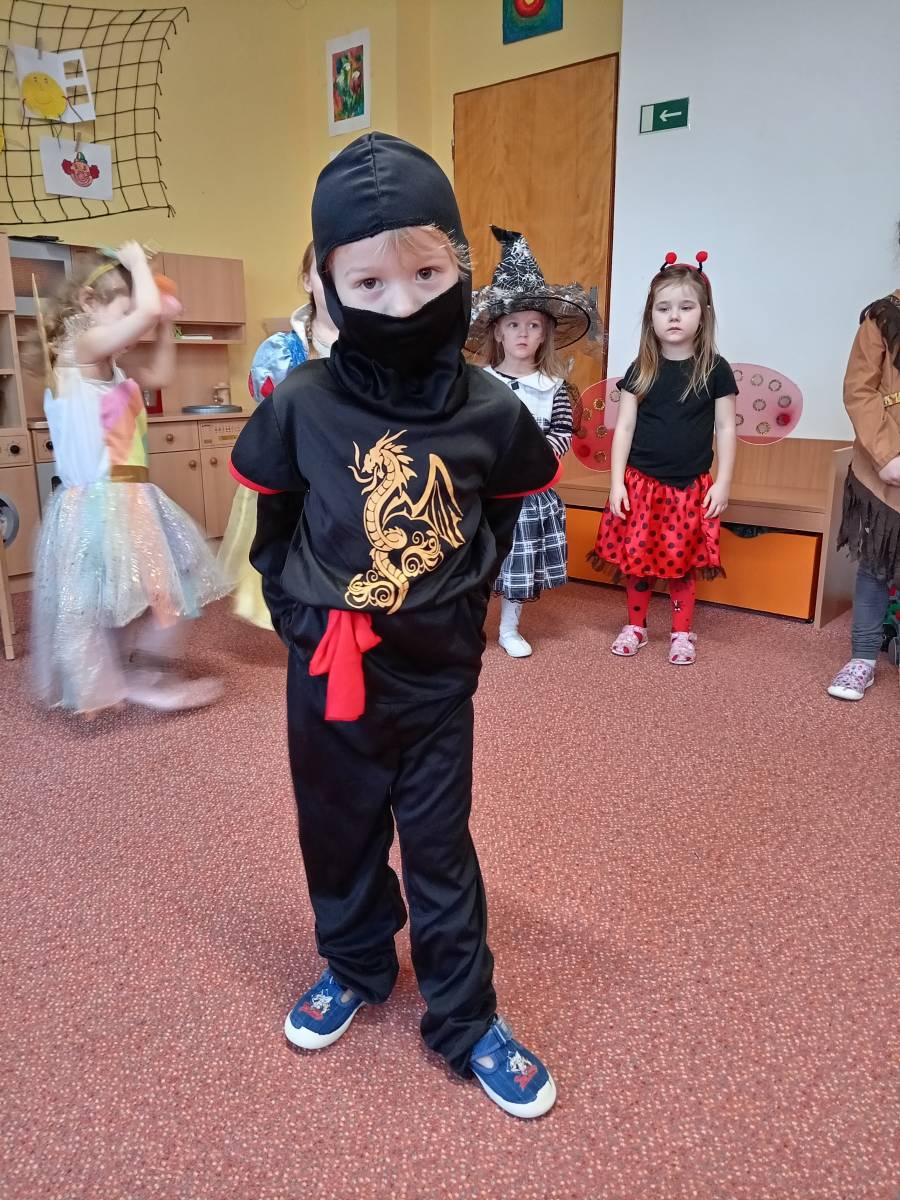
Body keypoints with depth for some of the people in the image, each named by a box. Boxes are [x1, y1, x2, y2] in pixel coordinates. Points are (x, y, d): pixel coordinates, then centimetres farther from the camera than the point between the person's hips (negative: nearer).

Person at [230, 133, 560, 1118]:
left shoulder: (489, 411, -11)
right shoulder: (301, 403, -12)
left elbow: (506, 511, 8)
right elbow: (272, 517, 4)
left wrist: (466, 594, 6)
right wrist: (295, 605, 4)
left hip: (437, 670, 0)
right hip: (326, 668, 1)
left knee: (439, 846, 13)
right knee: (338, 834, 19)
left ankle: (464, 1019, 33)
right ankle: (354, 968, 46)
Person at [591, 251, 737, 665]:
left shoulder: (714, 370, -1)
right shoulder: (641, 369, 1)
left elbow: (725, 429, 1)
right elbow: (624, 427, 1)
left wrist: (722, 484, -3)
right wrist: (616, 481, -5)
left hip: (691, 486, -1)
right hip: (641, 482, 1)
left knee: (682, 561, 6)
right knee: (636, 558, 6)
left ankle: (682, 632, 23)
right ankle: (635, 626, 25)